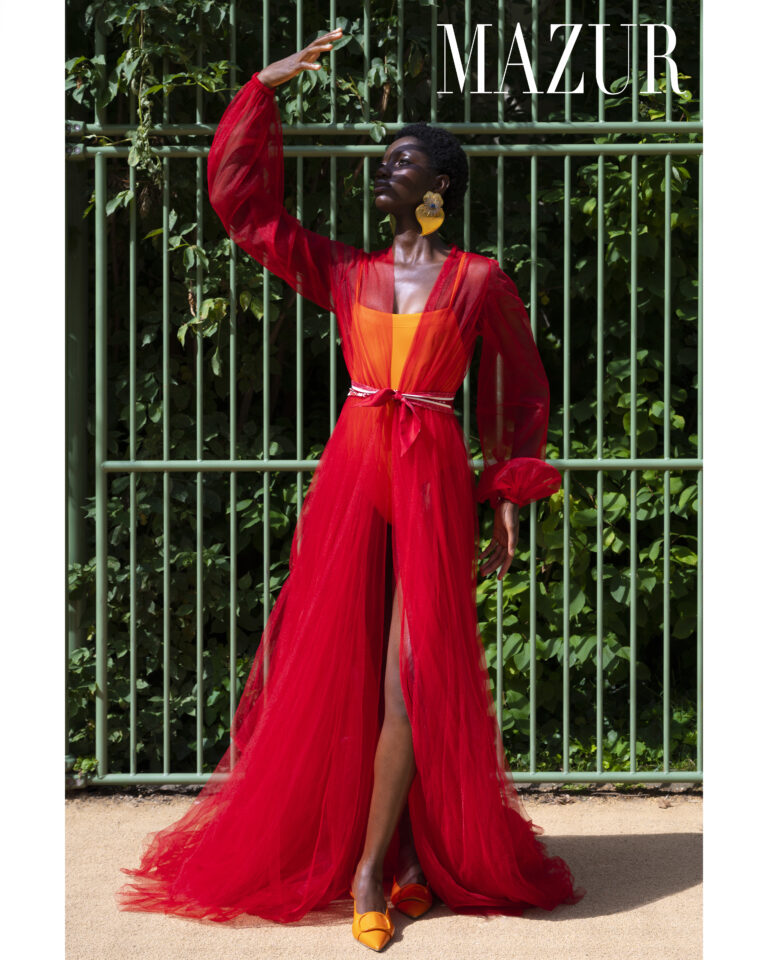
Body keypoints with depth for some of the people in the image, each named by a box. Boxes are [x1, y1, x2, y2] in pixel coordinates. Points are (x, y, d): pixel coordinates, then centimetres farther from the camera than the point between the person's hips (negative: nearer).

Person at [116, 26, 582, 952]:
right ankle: (401, 853, 13)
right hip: (350, 472, 3)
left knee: (414, 671, -8)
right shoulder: (344, 272, 13)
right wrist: (265, 90, 10)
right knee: (337, 665, 2)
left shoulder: (480, 281, 5)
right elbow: (240, 197, 12)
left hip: (433, 479, -3)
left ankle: (372, 869, -3)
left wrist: (507, 500, 4)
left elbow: (519, 393, 10)